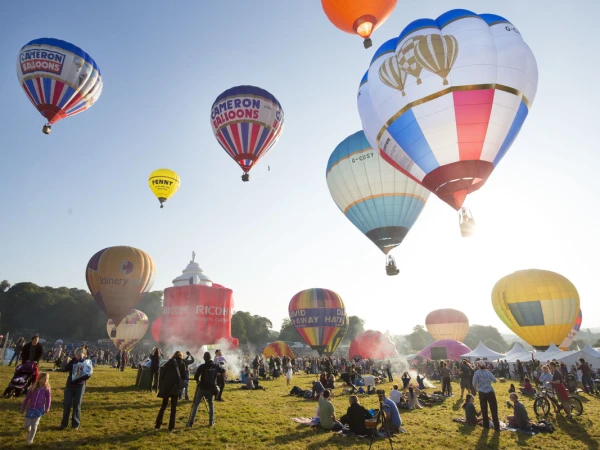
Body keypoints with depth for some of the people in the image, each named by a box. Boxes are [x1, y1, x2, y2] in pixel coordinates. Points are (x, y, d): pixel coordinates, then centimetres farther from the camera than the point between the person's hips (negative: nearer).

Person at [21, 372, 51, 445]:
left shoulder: (46, 389, -8)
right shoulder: (33, 388, -5)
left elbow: (48, 399, -4)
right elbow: (27, 398, 5)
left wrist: (47, 408, -12)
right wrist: (22, 408, 10)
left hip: (39, 409, -2)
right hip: (30, 409, 2)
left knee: (34, 425, -2)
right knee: (27, 425, 5)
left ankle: (30, 439, 19)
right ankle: (29, 432, 41)